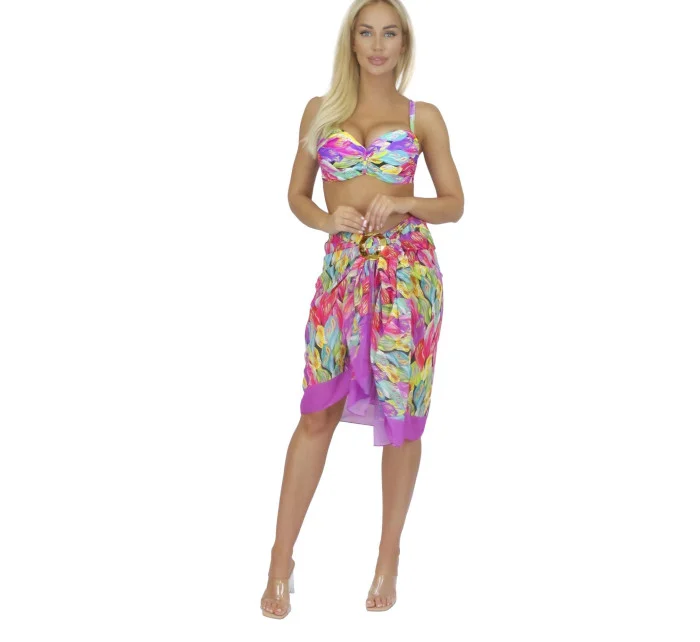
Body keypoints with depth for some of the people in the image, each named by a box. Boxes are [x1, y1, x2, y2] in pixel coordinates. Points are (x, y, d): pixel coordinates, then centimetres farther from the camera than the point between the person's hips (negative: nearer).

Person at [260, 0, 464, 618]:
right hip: (343, 268, 1)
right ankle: (282, 559, 9)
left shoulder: (424, 117, 6)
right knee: (317, 412, 0)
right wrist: (327, 219, -9)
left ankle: (389, 557, 17)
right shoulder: (320, 110, 9)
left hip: (408, 267, -1)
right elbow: (297, 194, 12)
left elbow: (454, 204, 5)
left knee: (401, 413, 3)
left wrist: (404, 203, -13)